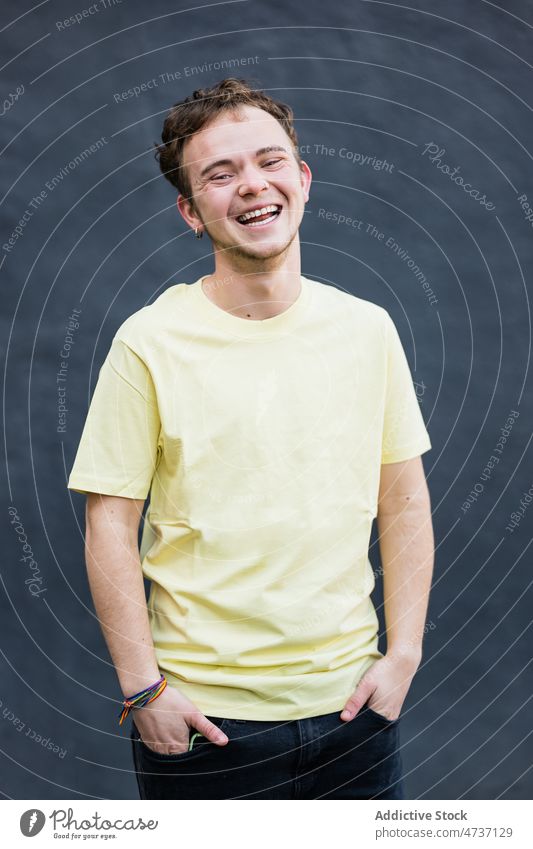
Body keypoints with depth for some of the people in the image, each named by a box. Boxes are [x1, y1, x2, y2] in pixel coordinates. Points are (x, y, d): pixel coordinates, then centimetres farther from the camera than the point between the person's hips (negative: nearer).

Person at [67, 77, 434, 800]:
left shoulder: (368, 329, 2)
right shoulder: (149, 343, -8)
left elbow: (405, 504, 6)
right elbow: (110, 525, -7)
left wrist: (403, 655, 0)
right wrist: (143, 687, -11)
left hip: (350, 702, 3)